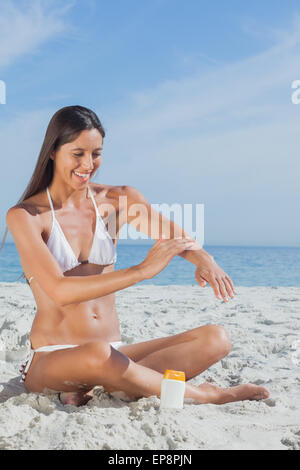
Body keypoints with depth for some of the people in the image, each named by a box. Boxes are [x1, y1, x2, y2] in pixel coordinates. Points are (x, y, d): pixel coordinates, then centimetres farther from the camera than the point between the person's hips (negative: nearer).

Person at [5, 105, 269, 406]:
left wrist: (204, 260, -31)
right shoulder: (24, 215, -7)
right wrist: (142, 270, -30)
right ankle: (200, 395, -16)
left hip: (113, 352, 5)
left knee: (215, 339, -13)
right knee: (98, 354, -40)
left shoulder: (118, 200, 6)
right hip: (49, 359, -4)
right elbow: (60, 291, -20)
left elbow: (177, 237, -6)